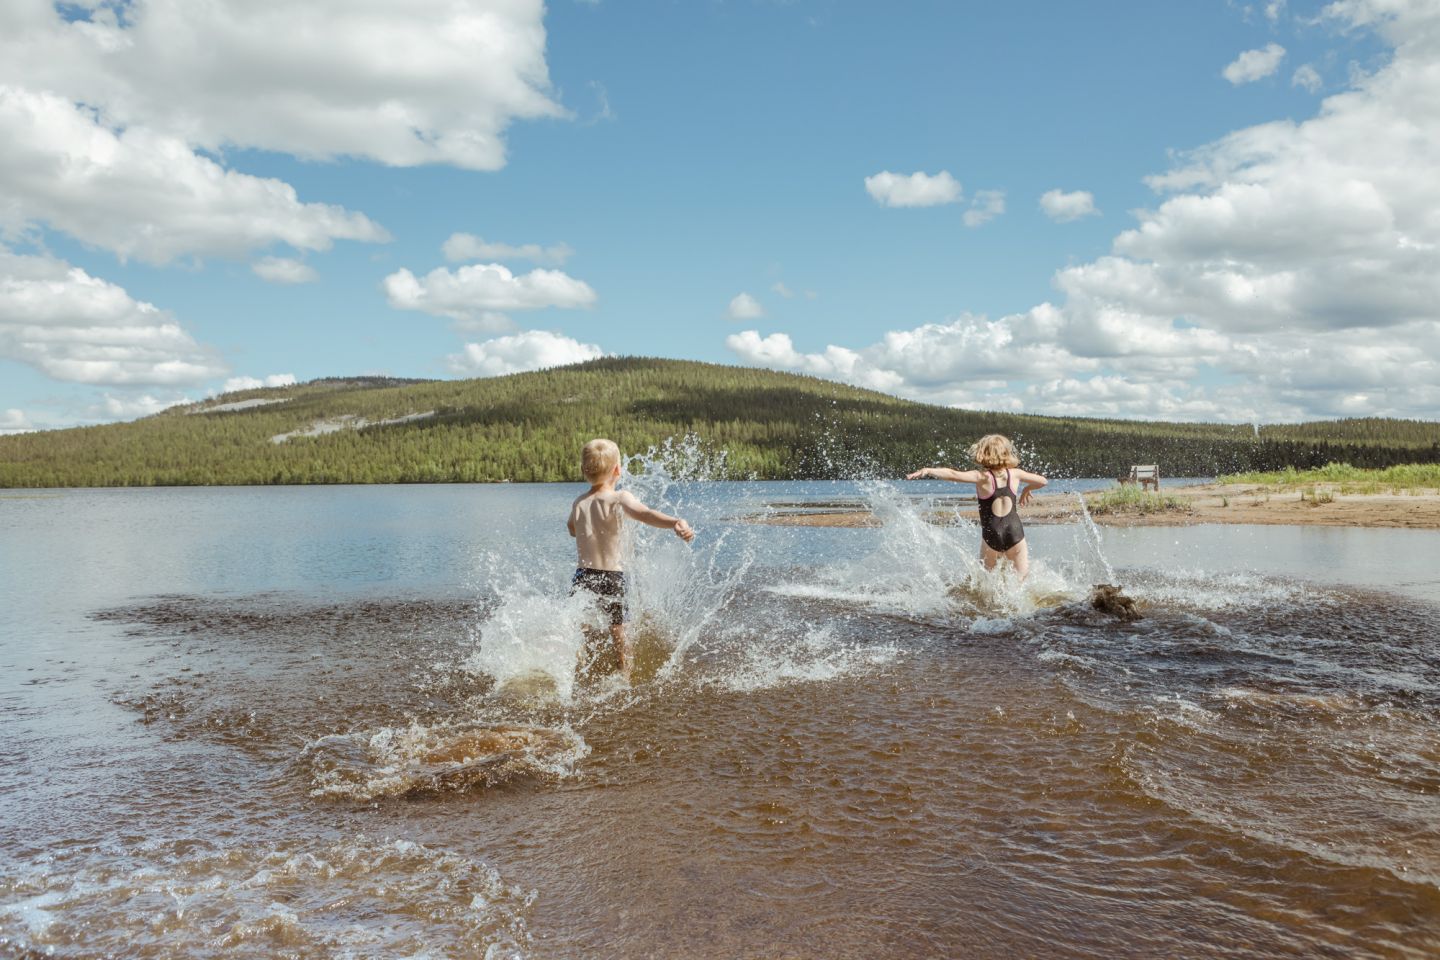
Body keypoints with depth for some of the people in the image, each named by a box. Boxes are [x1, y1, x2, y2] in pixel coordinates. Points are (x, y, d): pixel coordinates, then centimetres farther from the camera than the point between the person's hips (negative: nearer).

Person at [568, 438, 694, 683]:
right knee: (618, 631, 16)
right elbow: (644, 514, -35)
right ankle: (625, 676, 26)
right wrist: (676, 522, -50)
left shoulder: (578, 503, 3)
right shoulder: (620, 498, -13)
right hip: (612, 577, -3)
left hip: (583, 577, 3)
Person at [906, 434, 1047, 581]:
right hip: (1015, 532, 2)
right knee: (1020, 580, 9)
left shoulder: (982, 477, -6)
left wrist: (928, 470, -22)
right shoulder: (1014, 474, 5)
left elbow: (954, 475, -21)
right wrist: (1026, 489, 36)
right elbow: (1043, 481, 18)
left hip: (991, 535, -2)